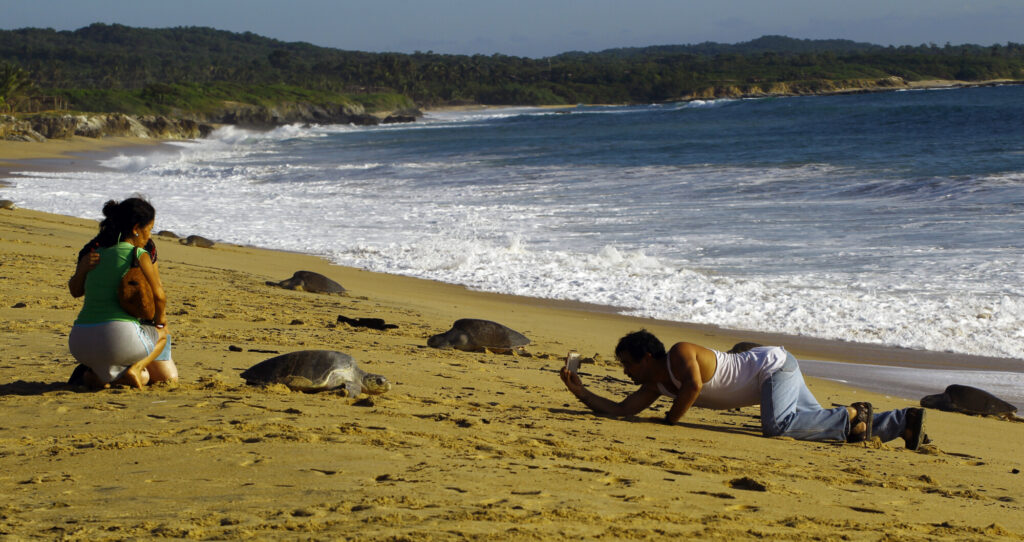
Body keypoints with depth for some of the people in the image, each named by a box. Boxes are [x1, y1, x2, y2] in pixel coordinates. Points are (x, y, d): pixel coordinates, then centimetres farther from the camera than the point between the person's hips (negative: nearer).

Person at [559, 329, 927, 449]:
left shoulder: (681, 353, -18)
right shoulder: (655, 385, 9)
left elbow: (694, 384, -36)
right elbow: (620, 410, 9)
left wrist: (671, 419, -21)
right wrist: (580, 392, 0)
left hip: (775, 364, -9)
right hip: (772, 377, 9)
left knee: (777, 425, -33)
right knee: (815, 422, 5)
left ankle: (853, 416, -17)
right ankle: (906, 421, 4)